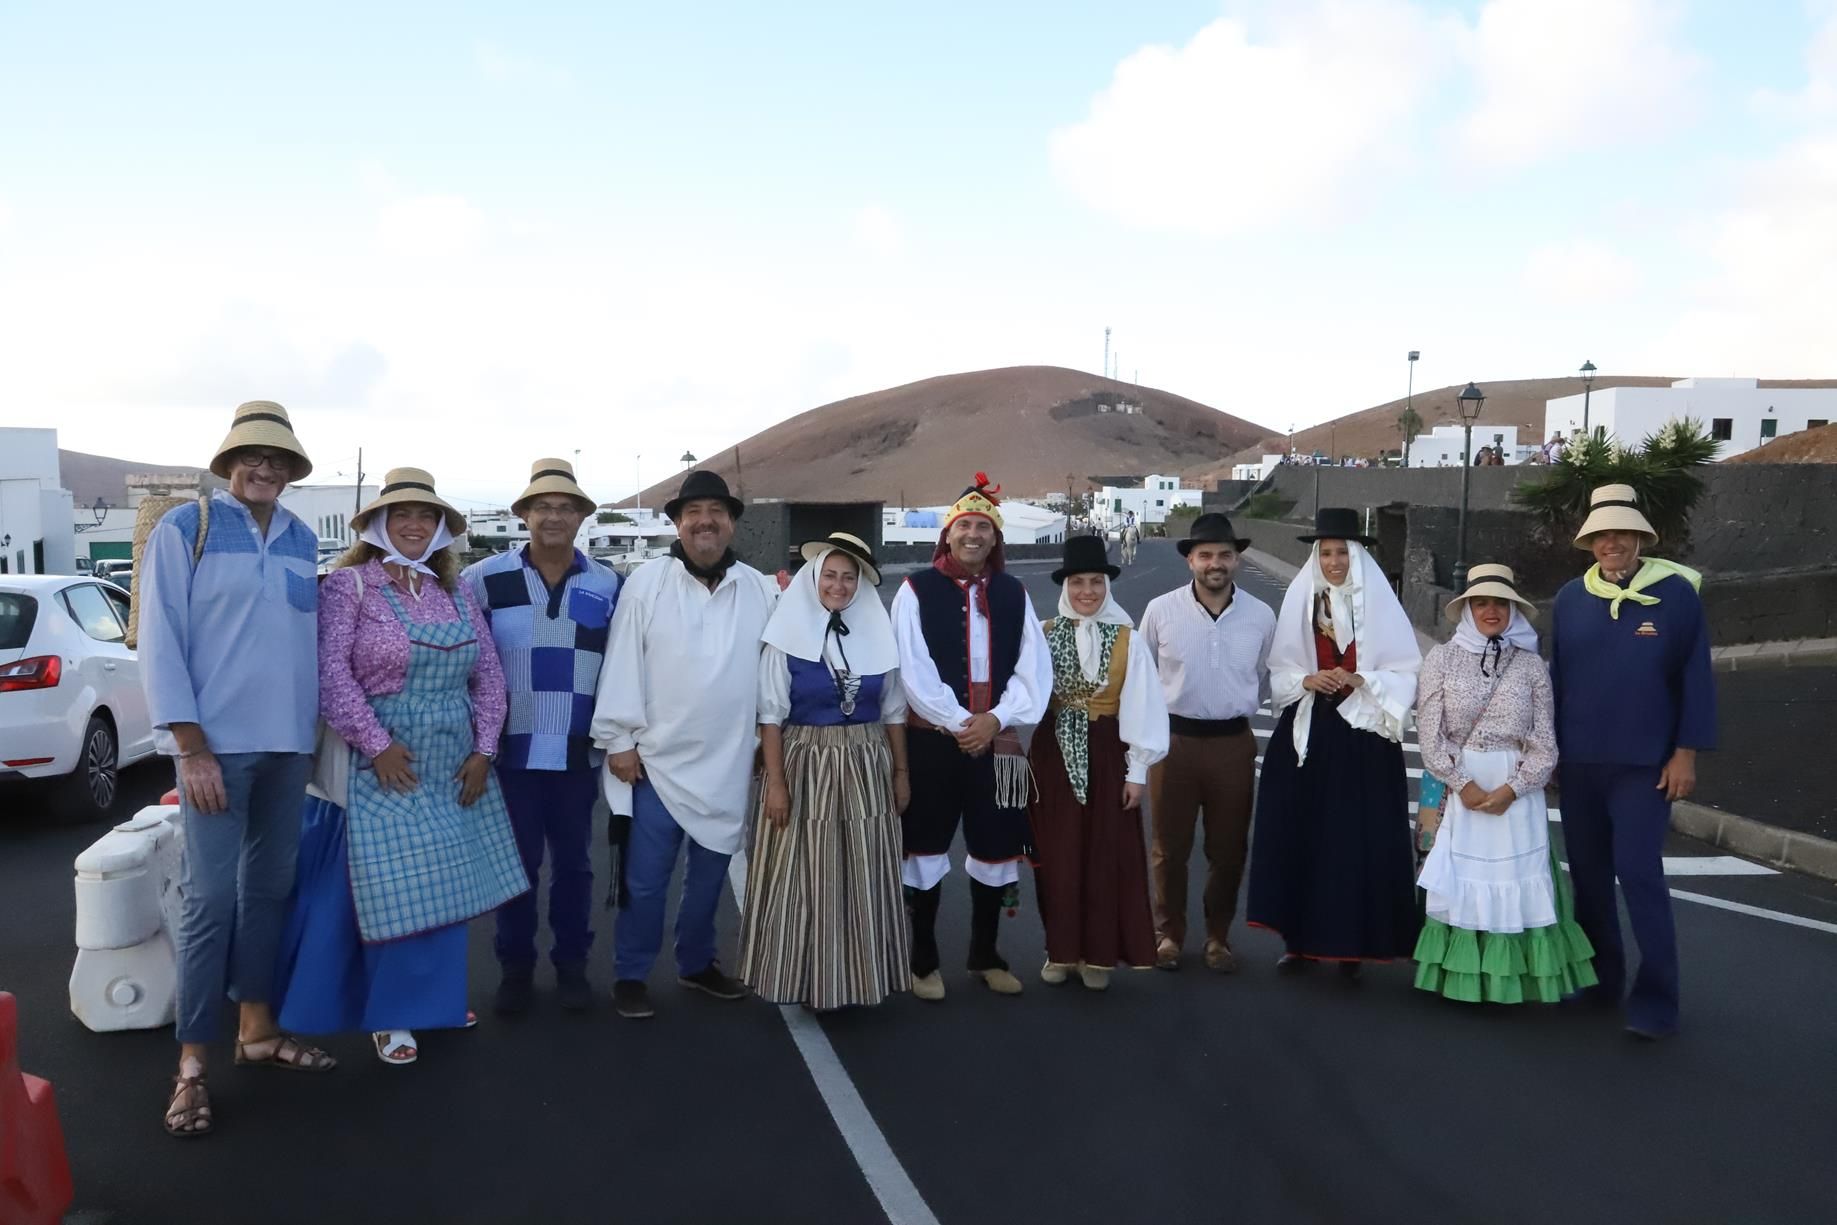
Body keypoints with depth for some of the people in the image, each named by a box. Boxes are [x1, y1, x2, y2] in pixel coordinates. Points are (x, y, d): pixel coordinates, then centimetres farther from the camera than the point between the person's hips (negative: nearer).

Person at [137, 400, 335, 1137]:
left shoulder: (301, 541, 10)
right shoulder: (184, 530, -5)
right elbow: (161, 642, -8)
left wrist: (315, 728, 12)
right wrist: (192, 748, -13)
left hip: (288, 742, 5)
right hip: (217, 742, -5)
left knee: (270, 886, 13)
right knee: (210, 898, -6)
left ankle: (256, 1028, 25)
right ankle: (192, 1064, 2)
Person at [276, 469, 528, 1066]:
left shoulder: (457, 592, 10)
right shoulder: (349, 583, -6)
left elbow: (489, 675, 9)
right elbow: (331, 672, -14)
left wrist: (483, 749, 0)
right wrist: (377, 745, -17)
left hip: (454, 765, 5)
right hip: (384, 763, -5)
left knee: (446, 886, 11)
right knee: (392, 892, -2)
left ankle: (437, 998, 26)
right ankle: (390, 1014, 12)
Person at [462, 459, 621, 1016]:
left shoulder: (606, 585, 3)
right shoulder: (485, 578, -2)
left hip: (577, 752, 1)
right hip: (512, 750, -1)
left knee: (573, 861, 10)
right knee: (517, 861, 7)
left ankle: (571, 965, 23)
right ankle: (515, 969, 21)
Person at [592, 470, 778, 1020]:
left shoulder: (761, 589, 3)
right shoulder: (647, 582, -6)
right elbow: (623, 664, -6)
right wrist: (618, 739, -8)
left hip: (729, 763, 3)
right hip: (658, 758, -3)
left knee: (709, 873, 17)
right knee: (644, 878, 2)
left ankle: (697, 963, 35)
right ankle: (630, 976, 19)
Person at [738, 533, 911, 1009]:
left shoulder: (878, 635, 4)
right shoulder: (789, 635, -6)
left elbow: (893, 710, 10)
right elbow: (772, 714, -6)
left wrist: (901, 771, 9)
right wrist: (776, 781, -11)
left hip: (866, 768, 3)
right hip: (804, 765, -3)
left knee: (862, 881, 7)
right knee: (803, 880, 2)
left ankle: (853, 981, 18)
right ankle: (805, 979, 14)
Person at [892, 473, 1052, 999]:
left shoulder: (1013, 593, 6)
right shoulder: (916, 590, -4)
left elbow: (1034, 668, 1)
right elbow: (913, 670, -11)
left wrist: (996, 719, -13)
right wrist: (959, 722, -16)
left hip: (997, 742, 3)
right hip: (931, 740, -3)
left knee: (995, 850, 11)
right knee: (926, 850, 5)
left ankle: (985, 956, 27)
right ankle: (924, 961, 18)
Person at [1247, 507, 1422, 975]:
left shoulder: (1379, 603, -3)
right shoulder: (1301, 599, 4)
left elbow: (1406, 672, -3)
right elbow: (1280, 670, 8)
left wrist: (1362, 680, -17)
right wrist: (1307, 680, -11)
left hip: (1363, 734, -2)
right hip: (1307, 731, 2)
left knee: (1359, 838, -1)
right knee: (1299, 833, 2)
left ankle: (1352, 942, 11)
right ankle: (1300, 937, 13)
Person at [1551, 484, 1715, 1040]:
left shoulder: (1677, 593, -6)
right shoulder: (1570, 597, 2)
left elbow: (1696, 678, -5)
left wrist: (1685, 752, -8)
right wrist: (1549, 747, 10)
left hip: (1645, 763, -4)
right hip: (1579, 762, 4)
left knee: (1639, 873, -8)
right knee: (1588, 872, 12)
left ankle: (1655, 999, 1)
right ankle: (1599, 977, 27)